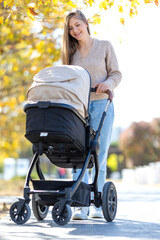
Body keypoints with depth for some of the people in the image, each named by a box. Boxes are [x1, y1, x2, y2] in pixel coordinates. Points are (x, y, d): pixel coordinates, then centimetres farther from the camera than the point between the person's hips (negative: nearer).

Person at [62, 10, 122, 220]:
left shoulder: (104, 46, 7)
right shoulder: (70, 52, 14)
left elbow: (116, 74, 5)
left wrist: (107, 84, -16)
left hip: (101, 104, -2)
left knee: (99, 156, -2)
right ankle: (82, 205, -8)